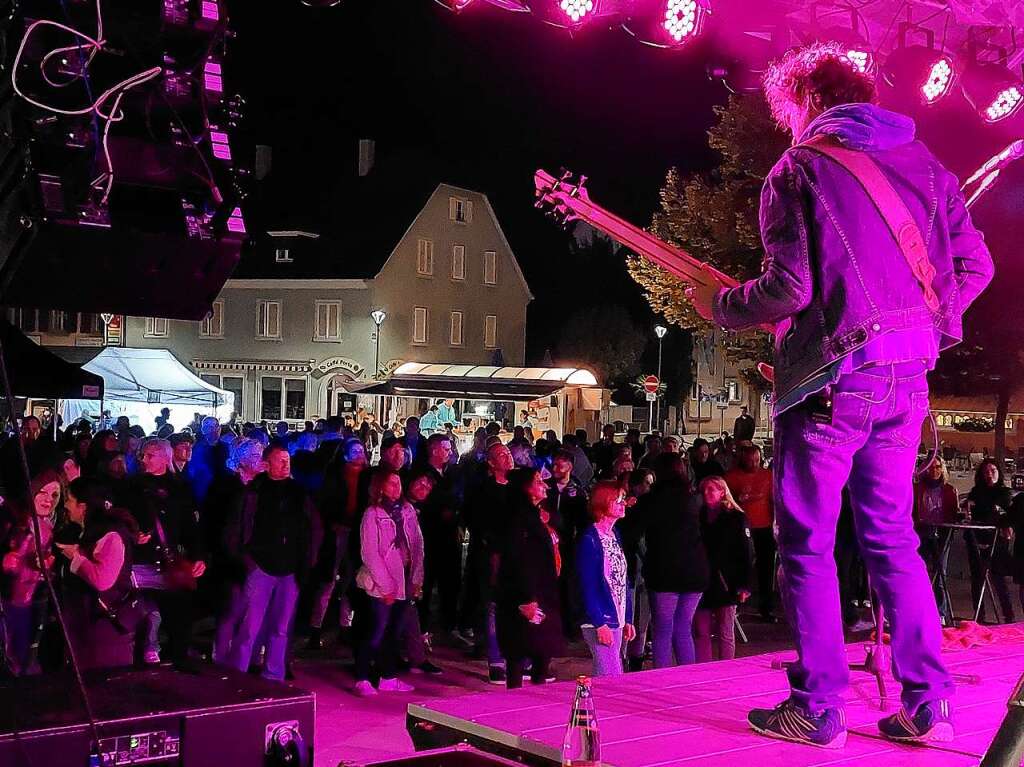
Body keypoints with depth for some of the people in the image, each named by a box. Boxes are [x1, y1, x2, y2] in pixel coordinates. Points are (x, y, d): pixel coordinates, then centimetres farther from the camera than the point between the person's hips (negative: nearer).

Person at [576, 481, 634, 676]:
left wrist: (628, 620, 14)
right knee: (610, 677, -10)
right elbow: (587, 586, -16)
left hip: (616, 620, 8)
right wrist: (599, 624, -20)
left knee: (614, 676, 12)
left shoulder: (616, 535, 13)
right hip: (599, 621, -8)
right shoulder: (590, 539, -12)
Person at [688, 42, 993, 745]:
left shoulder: (799, 168, -4)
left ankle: (817, 710, 3)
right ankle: (928, 705, 12)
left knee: (807, 542, 2)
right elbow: (976, 265, 11)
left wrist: (718, 306, 3)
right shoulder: (923, 163, 14)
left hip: (831, 375, -6)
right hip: (907, 375, 6)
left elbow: (789, 288, -14)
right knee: (893, 538, 13)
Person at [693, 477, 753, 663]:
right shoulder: (699, 517, 9)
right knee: (700, 633, 5)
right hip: (702, 583, 4)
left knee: (725, 635, 3)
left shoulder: (736, 518, -4)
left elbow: (747, 554, -7)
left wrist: (744, 585, -13)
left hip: (726, 584, -4)